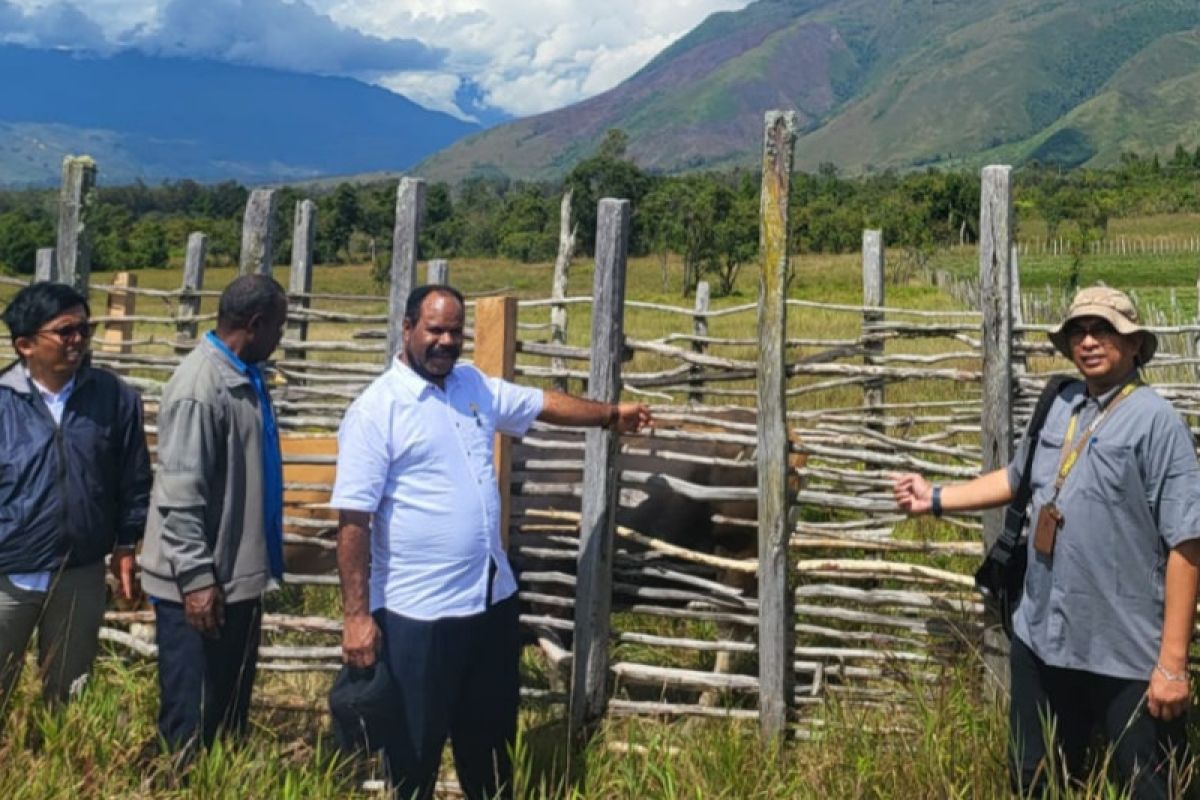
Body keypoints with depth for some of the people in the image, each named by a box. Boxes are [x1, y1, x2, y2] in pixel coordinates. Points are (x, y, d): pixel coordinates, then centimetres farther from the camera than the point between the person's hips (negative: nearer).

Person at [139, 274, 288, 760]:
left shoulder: (246, 379, 8)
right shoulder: (200, 387, -20)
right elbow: (179, 495, -22)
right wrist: (196, 577, -22)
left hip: (239, 578, 9)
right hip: (202, 585, -9)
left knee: (231, 716, 20)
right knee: (192, 727, 3)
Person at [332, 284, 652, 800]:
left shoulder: (477, 387, 7)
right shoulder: (376, 410, -13)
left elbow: (544, 404, 24)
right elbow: (354, 520, -16)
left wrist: (611, 415, 30)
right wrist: (356, 615, -18)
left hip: (493, 597, 7)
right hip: (418, 612, -6)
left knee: (491, 737, 22)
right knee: (415, 751, 8)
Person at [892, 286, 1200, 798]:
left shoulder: (1155, 420, -14)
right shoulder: (1059, 408, 6)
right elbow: (1017, 479, 23)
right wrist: (935, 499, 17)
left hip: (1126, 656, -6)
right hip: (1042, 640, 7)